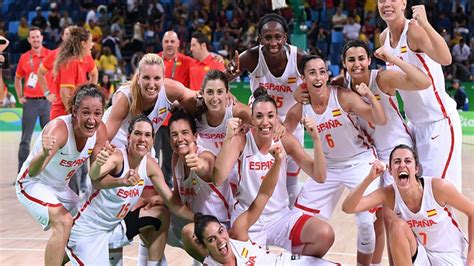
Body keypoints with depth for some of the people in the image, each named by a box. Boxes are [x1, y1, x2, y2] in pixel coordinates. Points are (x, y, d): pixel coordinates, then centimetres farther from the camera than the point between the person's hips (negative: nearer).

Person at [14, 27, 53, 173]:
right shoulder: (24, 57, 6)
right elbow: (18, 78, 19)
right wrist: (20, 96, 10)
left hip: (47, 101, -1)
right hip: (30, 102, 1)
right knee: (25, 139, 1)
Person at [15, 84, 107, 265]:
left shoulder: (100, 131, -16)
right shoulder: (59, 128, -33)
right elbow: (32, 172, -43)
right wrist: (44, 154, -65)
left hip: (60, 188, 7)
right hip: (33, 184, -7)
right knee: (63, 222, -30)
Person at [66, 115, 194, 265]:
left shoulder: (150, 165, -5)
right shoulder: (117, 156, -25)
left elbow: (172, 203, 3)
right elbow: (95, 177, -48)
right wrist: (122, 181, -69)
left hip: (115, 226, 7)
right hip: (87, 232, -7)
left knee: (160, 216, 8)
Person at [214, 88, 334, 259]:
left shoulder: (285, 140, -5)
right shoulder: (241, 141, -11)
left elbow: (319, 177, -8)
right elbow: (218, 180, -25)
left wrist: (316, 139, -21)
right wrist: (228, 138, -32)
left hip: (281, 216, 2)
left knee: (325, 235, -19)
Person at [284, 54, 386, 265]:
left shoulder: (343, 97, -22)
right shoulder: (299, 109, -12)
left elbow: (381, 121, -26)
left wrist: (370, 95, -42)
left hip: (360, 161, -4)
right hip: (328, 166, 4)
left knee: (366, 222, -14)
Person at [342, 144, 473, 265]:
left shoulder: (438, 187, -24)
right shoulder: (389, 194, -16)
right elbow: (348, 208, -26)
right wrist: (369, 178, -38)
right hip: (418, 254, 2)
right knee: (398, 226, -27)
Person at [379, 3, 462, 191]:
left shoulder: (414, 30, -19)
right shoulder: (384, 38, 5)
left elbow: (445, 59, -37)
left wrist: (424, 23, -44)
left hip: (439, 121, -8)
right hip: (416, 124, 8)